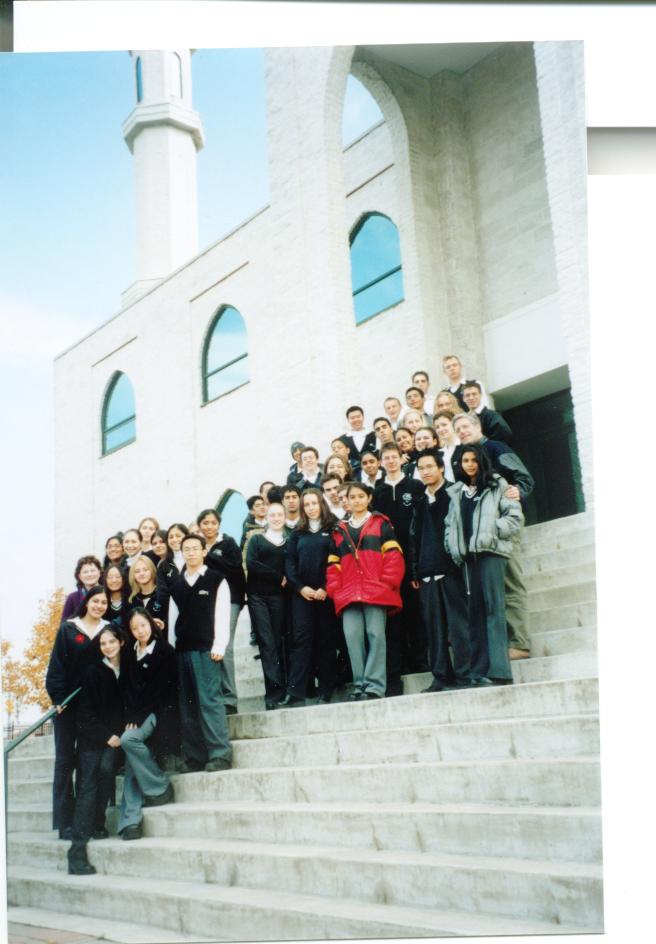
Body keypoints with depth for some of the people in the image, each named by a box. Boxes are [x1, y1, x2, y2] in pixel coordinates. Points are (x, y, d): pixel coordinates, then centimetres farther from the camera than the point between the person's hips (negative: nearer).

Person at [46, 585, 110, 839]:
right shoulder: (68, 629, 0)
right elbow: (57, 664, -5)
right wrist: (58, 698, -12)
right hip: (69, 704, -2)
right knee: (65, 760, 0)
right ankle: (65, 822, 2)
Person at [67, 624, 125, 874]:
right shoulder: (93, 671, 0)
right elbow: (85, 711, -3)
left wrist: (119, 734, 1)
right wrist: (106, 735, -8)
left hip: (114, 736, 2)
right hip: (92, 736, -2)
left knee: (106, 769, -25)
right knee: (87, 785, -13)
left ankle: (97, 824, -5)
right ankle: (77, 851, -19)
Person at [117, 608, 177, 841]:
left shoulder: (165, 651, -3)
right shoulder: (130, 655, 14)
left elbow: (160, 688, -8)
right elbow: (127, 688, 9)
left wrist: (138, 717, -12)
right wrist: (130, 717, -6)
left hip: (159, 712, -5)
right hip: (136, 714, 5)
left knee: (129, 740, -29)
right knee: (131, 763, -13)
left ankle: (160, 788, -13)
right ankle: (130, 821, -19)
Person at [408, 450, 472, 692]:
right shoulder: (420, 503, 18)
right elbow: (414, 538, 16)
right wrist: (414, 572, 10)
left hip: (451, 569, -5)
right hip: (427, 572, 5)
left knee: (458, 624, -5)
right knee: (434, 627, 4)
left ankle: (462, 675, -2)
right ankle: (441, 676, 9)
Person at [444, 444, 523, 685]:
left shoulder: (496, 486, 6)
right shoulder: (457, 492, 20)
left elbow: (515, 516, -1)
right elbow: (450, 523, 18)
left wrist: (493, 530, -9)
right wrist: (452, 545, 3)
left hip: (490, 551, -5)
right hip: (467, 554, 5)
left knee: (493, 607, -10)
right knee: (475, 609, 4)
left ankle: (499, 671, -13)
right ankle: (479, 671, 6)